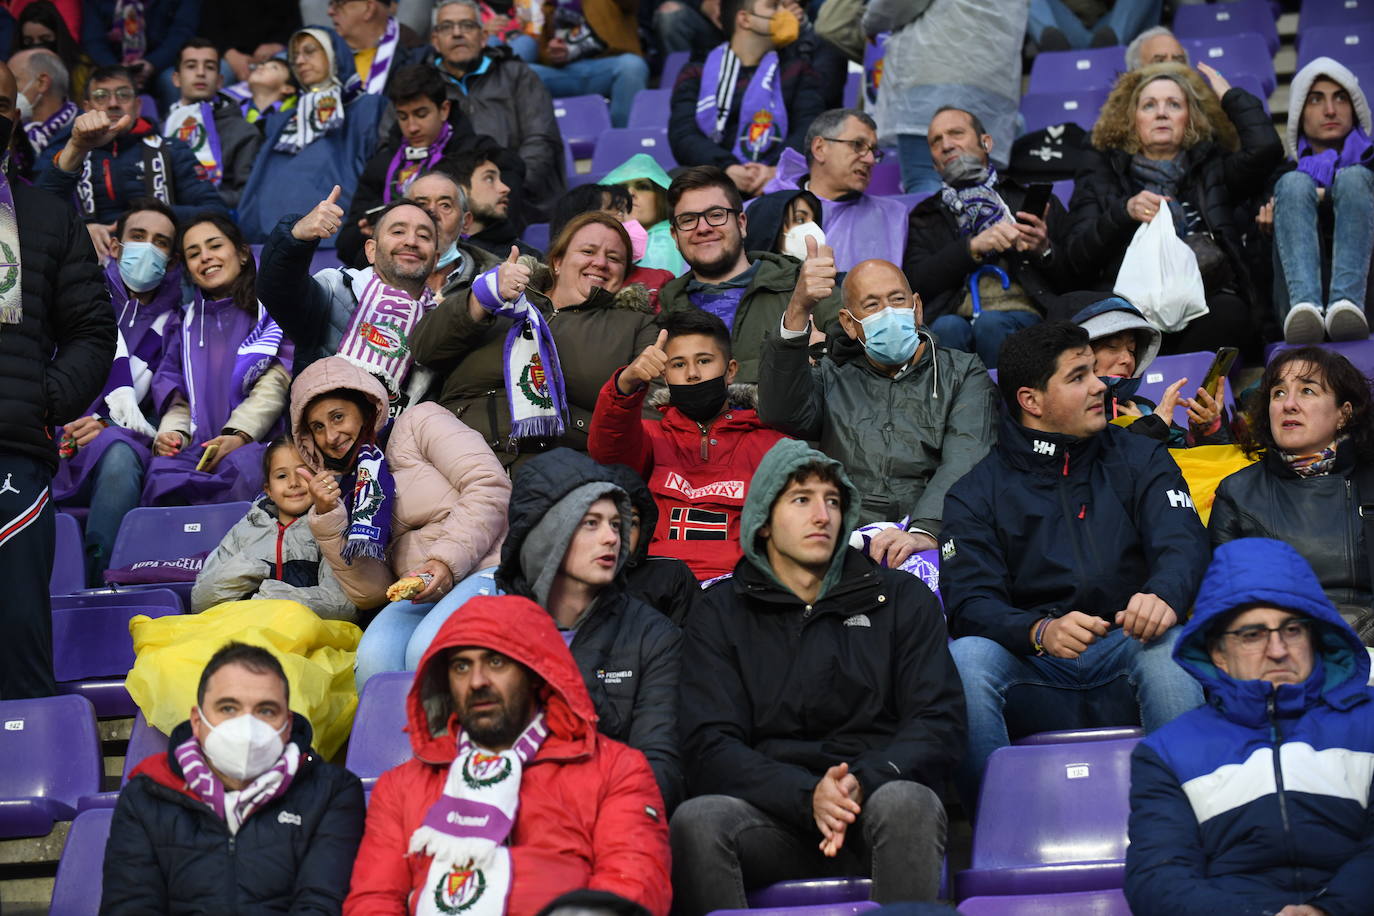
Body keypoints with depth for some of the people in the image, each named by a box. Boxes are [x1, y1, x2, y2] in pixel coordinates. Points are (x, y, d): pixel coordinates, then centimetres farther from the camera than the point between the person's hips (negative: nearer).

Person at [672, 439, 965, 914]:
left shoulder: (902, 598, 16)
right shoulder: (721, 613, 14)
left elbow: (939, 724, 5)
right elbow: (710, 749, 1)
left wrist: (862, 784, -16)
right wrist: (808, 797, -18)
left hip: (879, 798, 0)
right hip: (775, 812, 0)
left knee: (905, 802, -35)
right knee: (697, 818, -32)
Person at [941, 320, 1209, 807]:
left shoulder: (1139, 458, 13)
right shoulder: (974, 493, 8)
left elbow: (1183, 541, -3)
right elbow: (970, 600, -4)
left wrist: (1164, 595, -29)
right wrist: (1041, 632, -27)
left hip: (1125, 640, 1)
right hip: (1028, 654, 0)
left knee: (1171, 648, -32)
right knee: (964, 657, -31)